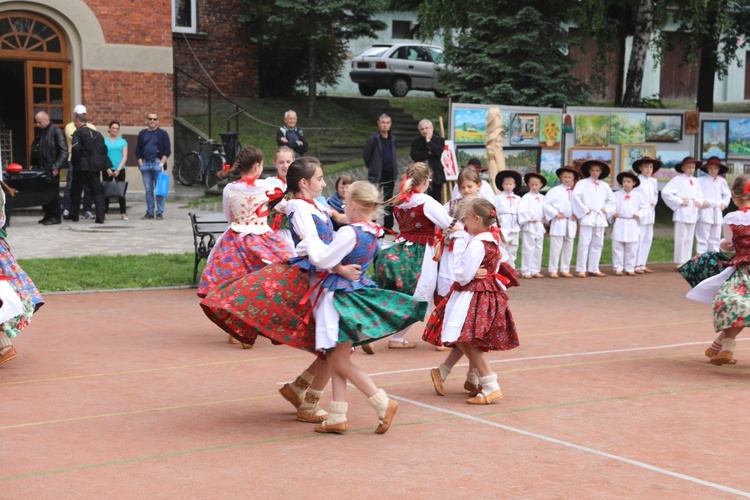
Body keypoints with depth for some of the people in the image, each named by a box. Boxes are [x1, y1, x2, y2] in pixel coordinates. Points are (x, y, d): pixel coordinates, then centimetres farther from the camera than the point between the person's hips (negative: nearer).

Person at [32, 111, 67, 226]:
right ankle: (48, 215, 17)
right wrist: (34, 163, 10)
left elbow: (63, 152, -12)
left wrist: (56, 167, -19)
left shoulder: (56, 132, -7)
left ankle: (55, 217, 3)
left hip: (51, 170, -7)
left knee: (53, 193, -3)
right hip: (42, 169, 7)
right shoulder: (41, 133, 15)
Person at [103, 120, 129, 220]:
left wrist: (118, 169, -8)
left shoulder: (123, 142, 8)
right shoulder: (104, 141, 5)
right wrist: (107, 169, -9)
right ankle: (105, 213, 5)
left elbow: (125, 157, 3)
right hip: (107, 170, 0)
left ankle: (123, 213, 0)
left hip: (120, 169, 0)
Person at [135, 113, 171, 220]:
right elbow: (138, 150, 16)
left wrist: (161, 163, -10)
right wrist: (140, 163, 3)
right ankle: (150, 212, 10)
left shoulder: (162, 133, 4)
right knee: (148, 190, 5)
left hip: (158, 164, -3)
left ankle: (160, 213, 0)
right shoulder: (142, 133, 15)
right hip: (145, 164, 3)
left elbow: (167, 150, -1)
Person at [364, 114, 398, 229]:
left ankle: (388, 225, 20)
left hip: (390, 174, 6)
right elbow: (367, 157, -3)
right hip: (377, 175, -5)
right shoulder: (373, 139, -9)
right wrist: (373, 169, 4)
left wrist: (394, 169, 9)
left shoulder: (393, 140, 7)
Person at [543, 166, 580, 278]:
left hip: (571, 223, 5)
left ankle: (565, 270, 18)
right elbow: (546, 203, -8)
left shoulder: (575, 192, 10)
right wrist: (555, 213, -13)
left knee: (568, 247, 9)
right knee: (556, 247, -5)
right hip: (558, 223, -5)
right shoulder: (555, 190, -4)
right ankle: (553, 270, 1)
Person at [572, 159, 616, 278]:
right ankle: (580, 270, -4)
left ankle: (593, 269, 15)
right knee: (584, 244, -7)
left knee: (597, 244, 8)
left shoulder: (604, 185, 14)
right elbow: (575, 195, -14)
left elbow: (611, 199, 24)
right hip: (587, 217, -5)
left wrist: (606, 209, 9)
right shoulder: (583, 183, -1)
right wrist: (584, 209, -13)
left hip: (600, 218, 5)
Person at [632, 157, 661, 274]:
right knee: (639, 239, -8)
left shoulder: (654, 181, 12)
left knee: (648, 239, 10)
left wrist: (654, 202, 2)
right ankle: (636, 265, -4)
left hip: (650, 213, 7)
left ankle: (643, 265, 17)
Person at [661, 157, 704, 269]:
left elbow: (700, 195, 26)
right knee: (681, 238, -5)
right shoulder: (677, 180, -7)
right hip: (682, 213, -7)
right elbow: (665, 192, -16)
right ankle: (679, 263, 1)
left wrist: (699, 202, 3)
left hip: (693, 213, 7)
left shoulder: (695, 181, 14)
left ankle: (687, 262, 16)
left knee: (689, 239, 10)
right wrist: (679, 201, -14)